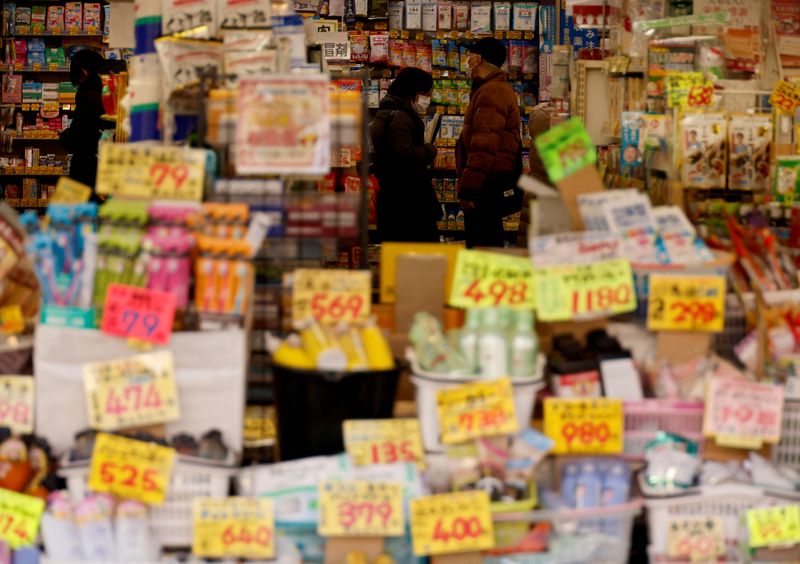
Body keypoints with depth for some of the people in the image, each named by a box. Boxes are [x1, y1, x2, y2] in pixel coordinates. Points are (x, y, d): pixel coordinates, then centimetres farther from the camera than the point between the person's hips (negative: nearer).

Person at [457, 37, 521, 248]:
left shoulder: (490, 92, -14)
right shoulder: (502, 89, 20)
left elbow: (483, 147, -22)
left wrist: (468, 188, -22)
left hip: (485, 182, -11)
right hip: (495, 180, 11)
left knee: (480, 245, -10)